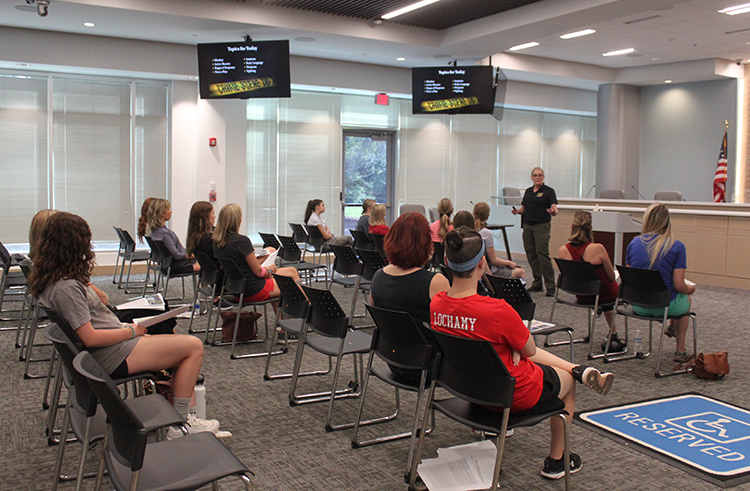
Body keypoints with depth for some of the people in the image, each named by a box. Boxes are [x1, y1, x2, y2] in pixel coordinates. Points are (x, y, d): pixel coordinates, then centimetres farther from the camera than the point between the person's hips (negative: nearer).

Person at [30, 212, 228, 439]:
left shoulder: (49, 281, 8)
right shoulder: (66, 288, -23)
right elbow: (90, 338, -24)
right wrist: (131, 331, -12)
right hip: (113, 356, -11)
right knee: (193, 346, -9)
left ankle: (185, 416, 13)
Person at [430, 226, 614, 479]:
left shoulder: (436, 304, -14)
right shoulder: (497, 310, -36)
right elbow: (529, 350, -16)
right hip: (514, 395, -6)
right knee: (568, 383, 27)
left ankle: (580, 370, 34)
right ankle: (555, 461, 41)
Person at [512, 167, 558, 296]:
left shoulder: (548, 191, -2)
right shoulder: (528, 191, 15)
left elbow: (554, 208, -11)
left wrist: (553, 211, -33)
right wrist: (517, 211, -3)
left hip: (542, 226, -6)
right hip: (527, 226, 6)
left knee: (542, 254, -13)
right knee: (531, 254, 6)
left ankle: (550, 286, -9)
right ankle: (537, 284, 16)